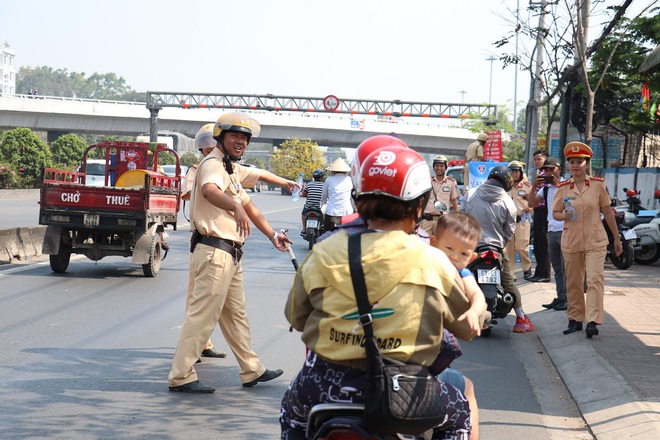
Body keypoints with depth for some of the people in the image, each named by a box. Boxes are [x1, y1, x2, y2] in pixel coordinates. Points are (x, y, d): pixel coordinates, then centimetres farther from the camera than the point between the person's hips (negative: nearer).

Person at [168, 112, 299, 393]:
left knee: (235, 314, 17)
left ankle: (252, 371, 27)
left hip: (230, 254, 10)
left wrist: (272, 235, 34)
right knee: (203, 315, -9)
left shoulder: (232, 169, 20)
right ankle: (181, 377, -6)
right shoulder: (213, 164, -12)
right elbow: (210, 190, -36)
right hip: (214, 251, -10)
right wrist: (236, 207, -55)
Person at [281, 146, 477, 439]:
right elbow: (467, 327, 7)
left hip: (324, 387, 2)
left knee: (292, 413, 37)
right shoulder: (432, 263, -7)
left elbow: (295, 317, 11)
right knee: (459, 414, 30)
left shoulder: (323, 253, -3)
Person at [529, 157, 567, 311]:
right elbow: (531, 204, 9)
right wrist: (534, 187, -5)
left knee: (566, 268, -6)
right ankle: (560, 298, 16)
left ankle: (566, 299, -3)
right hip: (552, 231, 7)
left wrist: (559, 184, -21)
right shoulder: (546, 188, 16)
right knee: (557, 269, 11)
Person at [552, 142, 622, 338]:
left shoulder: (598, 185, -1)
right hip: (571, 242, 2)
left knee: (595, 279, -14)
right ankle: (575, 319, 18)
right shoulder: (563, 188, 2)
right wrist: (564, 216, -14)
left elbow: (607, 212, 7)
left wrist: (617, 238, 10)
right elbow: (555, 213, 10)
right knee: (573, 283, 8)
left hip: (595, 241, -2)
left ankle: (593, 321, -17)